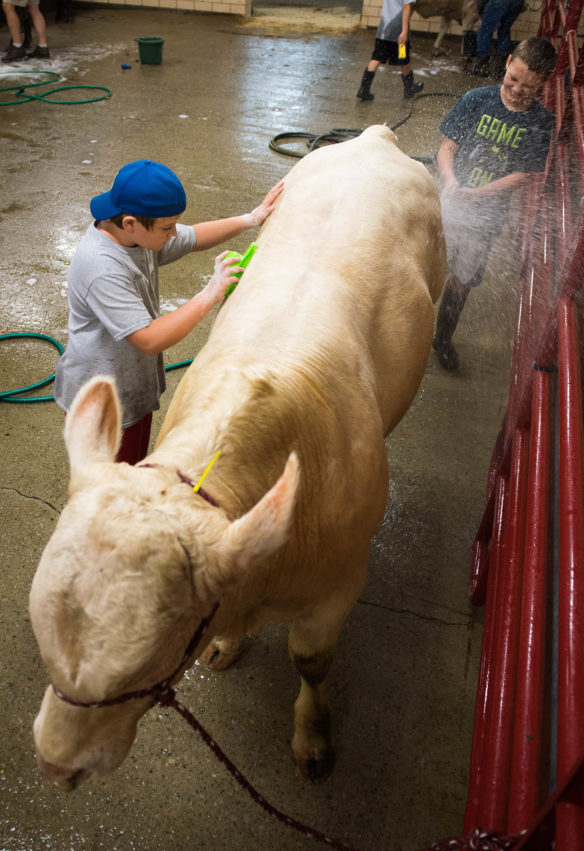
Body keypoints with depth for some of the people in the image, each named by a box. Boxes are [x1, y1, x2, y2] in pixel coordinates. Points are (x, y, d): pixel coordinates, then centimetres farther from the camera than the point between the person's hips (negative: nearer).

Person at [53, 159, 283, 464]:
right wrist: (209, 295, -35)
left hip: (135, 390, 8)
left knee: (134, 471, 28)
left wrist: (249, 220, 0)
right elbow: (150, 340, -36)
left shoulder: (136, 233, -7)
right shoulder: (102, 269, -35)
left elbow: (194, 238, 10)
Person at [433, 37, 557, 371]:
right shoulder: (477, 99, -6)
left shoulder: (542, 123, -5)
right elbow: (448, 147, -4)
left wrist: (474, 193, -20)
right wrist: (451, 181, -25)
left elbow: (524, 175, -7)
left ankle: (444, 338, 34)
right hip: (449, 204, 0)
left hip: (487, 215, 1)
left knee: (461, 282, 12)